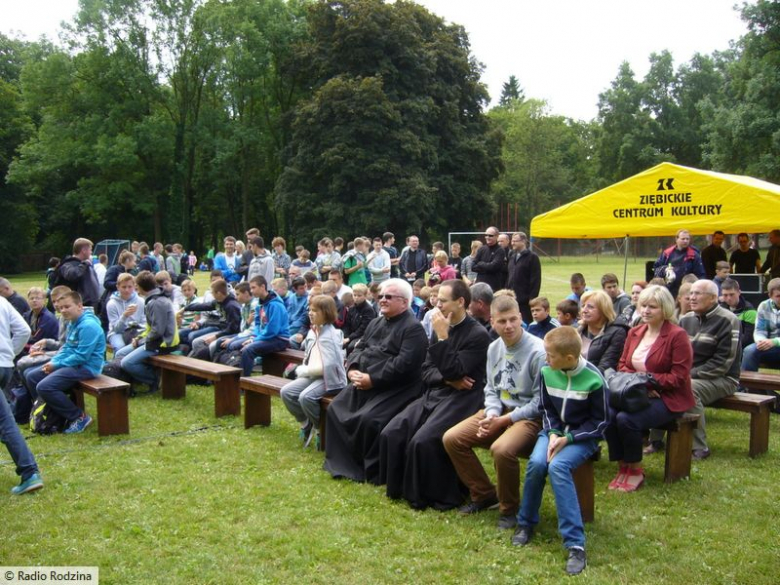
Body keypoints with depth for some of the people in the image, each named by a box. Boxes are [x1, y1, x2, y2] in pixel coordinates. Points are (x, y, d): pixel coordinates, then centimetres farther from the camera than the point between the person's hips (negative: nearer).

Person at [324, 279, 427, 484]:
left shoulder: (413, 328, -12)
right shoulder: (376, 323, 17)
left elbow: (404, 364, -22)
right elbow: (359, 349, 16)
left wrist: (372, 379, -23)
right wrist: (353, 370, -6)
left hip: (394, 388, -9)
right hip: (364, 383, 9)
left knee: (368, 419, -27)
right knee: (335, 409, 0)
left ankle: (373, 470, -6)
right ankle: (343, 462, 13)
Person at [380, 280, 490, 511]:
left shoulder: (478, 334, -11)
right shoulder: (441, 328, 10)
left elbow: (452, 371, -19)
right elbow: (426, 371, 9)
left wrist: (442, 336, -18)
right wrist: (447, 379, -10)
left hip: (461, 399, -7)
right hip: (434, 394, 7)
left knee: (423, 441, -26)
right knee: (391, 433, -9)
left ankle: (438, 495, -5)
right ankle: (401, 487, 9)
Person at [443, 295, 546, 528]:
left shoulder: (538, 351, -17)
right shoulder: (494, 348, 5)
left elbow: (540, 401, -17)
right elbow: (491, 389, 11)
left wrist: (504, 420, -17)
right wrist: (491, 415, -9)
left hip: (529, 416, -7)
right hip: (498, 412, 7)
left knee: (501, 449, -35)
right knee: (451, 439, -6)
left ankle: (509, 508, -7)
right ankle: (485, 494, 12)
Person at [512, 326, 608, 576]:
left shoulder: (593, 379, -17)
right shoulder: (547, 372, -5)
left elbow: (600, 422, -8)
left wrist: (568, 438, -18)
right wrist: (553, 433, -11)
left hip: (583, 436, -4)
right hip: (554, 430, 4)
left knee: (557, 466, -33)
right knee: (536, 462, -28)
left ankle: (576, 544, -28)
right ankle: (526, 523, -2)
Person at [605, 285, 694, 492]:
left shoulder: (677, 335, -8)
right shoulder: (634, 332, 11)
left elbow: (679, 377, -13)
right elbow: (622, 365, 14)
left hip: (668, 399, -6)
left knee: (626, 419, -29)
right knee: (608, 414, -23)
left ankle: (635, 471, -5)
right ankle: (623, 467, -6)